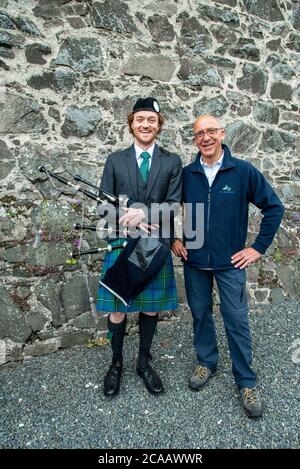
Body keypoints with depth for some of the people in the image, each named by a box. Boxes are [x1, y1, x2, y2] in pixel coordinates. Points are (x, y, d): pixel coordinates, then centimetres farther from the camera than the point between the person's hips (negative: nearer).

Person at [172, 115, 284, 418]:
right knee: (200, 313, 15)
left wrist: (259, 247, -5)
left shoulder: (244, 171, -7)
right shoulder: (186, 174, 0)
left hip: (230, 261, -2)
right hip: (194, 259, 3)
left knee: (236, 320, 3)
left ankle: (246, 381, 23)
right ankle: (207, 362, 37)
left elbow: (274, 207, -2)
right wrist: (173, 239, 4)